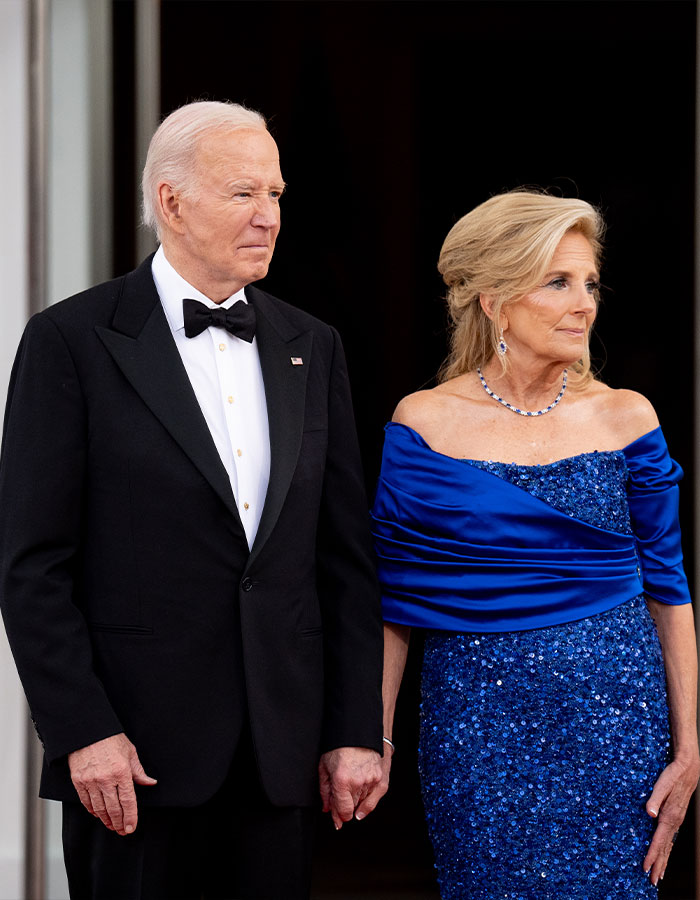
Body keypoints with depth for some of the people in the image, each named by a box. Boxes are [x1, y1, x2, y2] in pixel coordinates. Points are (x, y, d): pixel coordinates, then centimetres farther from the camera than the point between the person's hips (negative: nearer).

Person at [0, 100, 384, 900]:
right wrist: (83, 732, -14)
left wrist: (357, 730, 5)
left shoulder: (310, 348, 11)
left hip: (283, 751, 4)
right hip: (136, 748, -4)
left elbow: (345, 555, 11)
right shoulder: (72, 340, -3)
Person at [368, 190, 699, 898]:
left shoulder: (626, 419, 2)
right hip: (477, 720, -1)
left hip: (615, 715, 1)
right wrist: (373, 742, 0)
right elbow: (394, 602, 3)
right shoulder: (424, 425, -1)